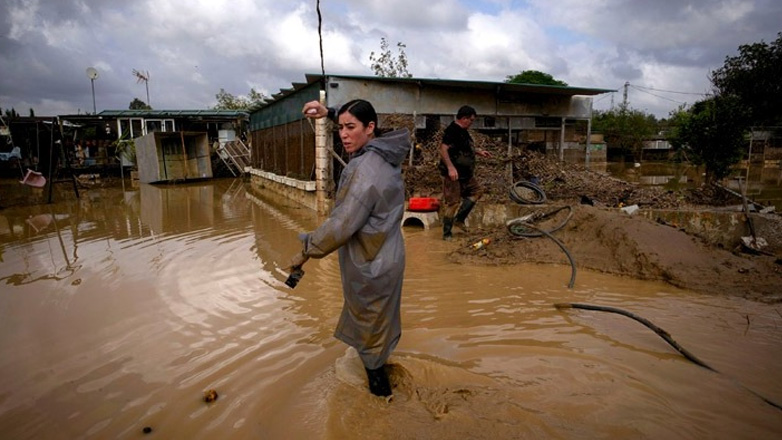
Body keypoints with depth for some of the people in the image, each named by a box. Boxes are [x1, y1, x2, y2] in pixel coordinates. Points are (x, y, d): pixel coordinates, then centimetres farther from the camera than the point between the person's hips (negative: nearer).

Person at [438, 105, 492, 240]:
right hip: (454, 174, -10)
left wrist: (478, 152, 19)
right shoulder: (452, 130, -16)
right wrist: (450, 167, -32)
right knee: (452, 202, -6)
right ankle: (447, 233, 3)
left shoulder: (463, 131, 14)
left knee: (476, 191, 15)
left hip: (465, 173, 10)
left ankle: (459, 219, 17)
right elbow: (443, 149, -26)